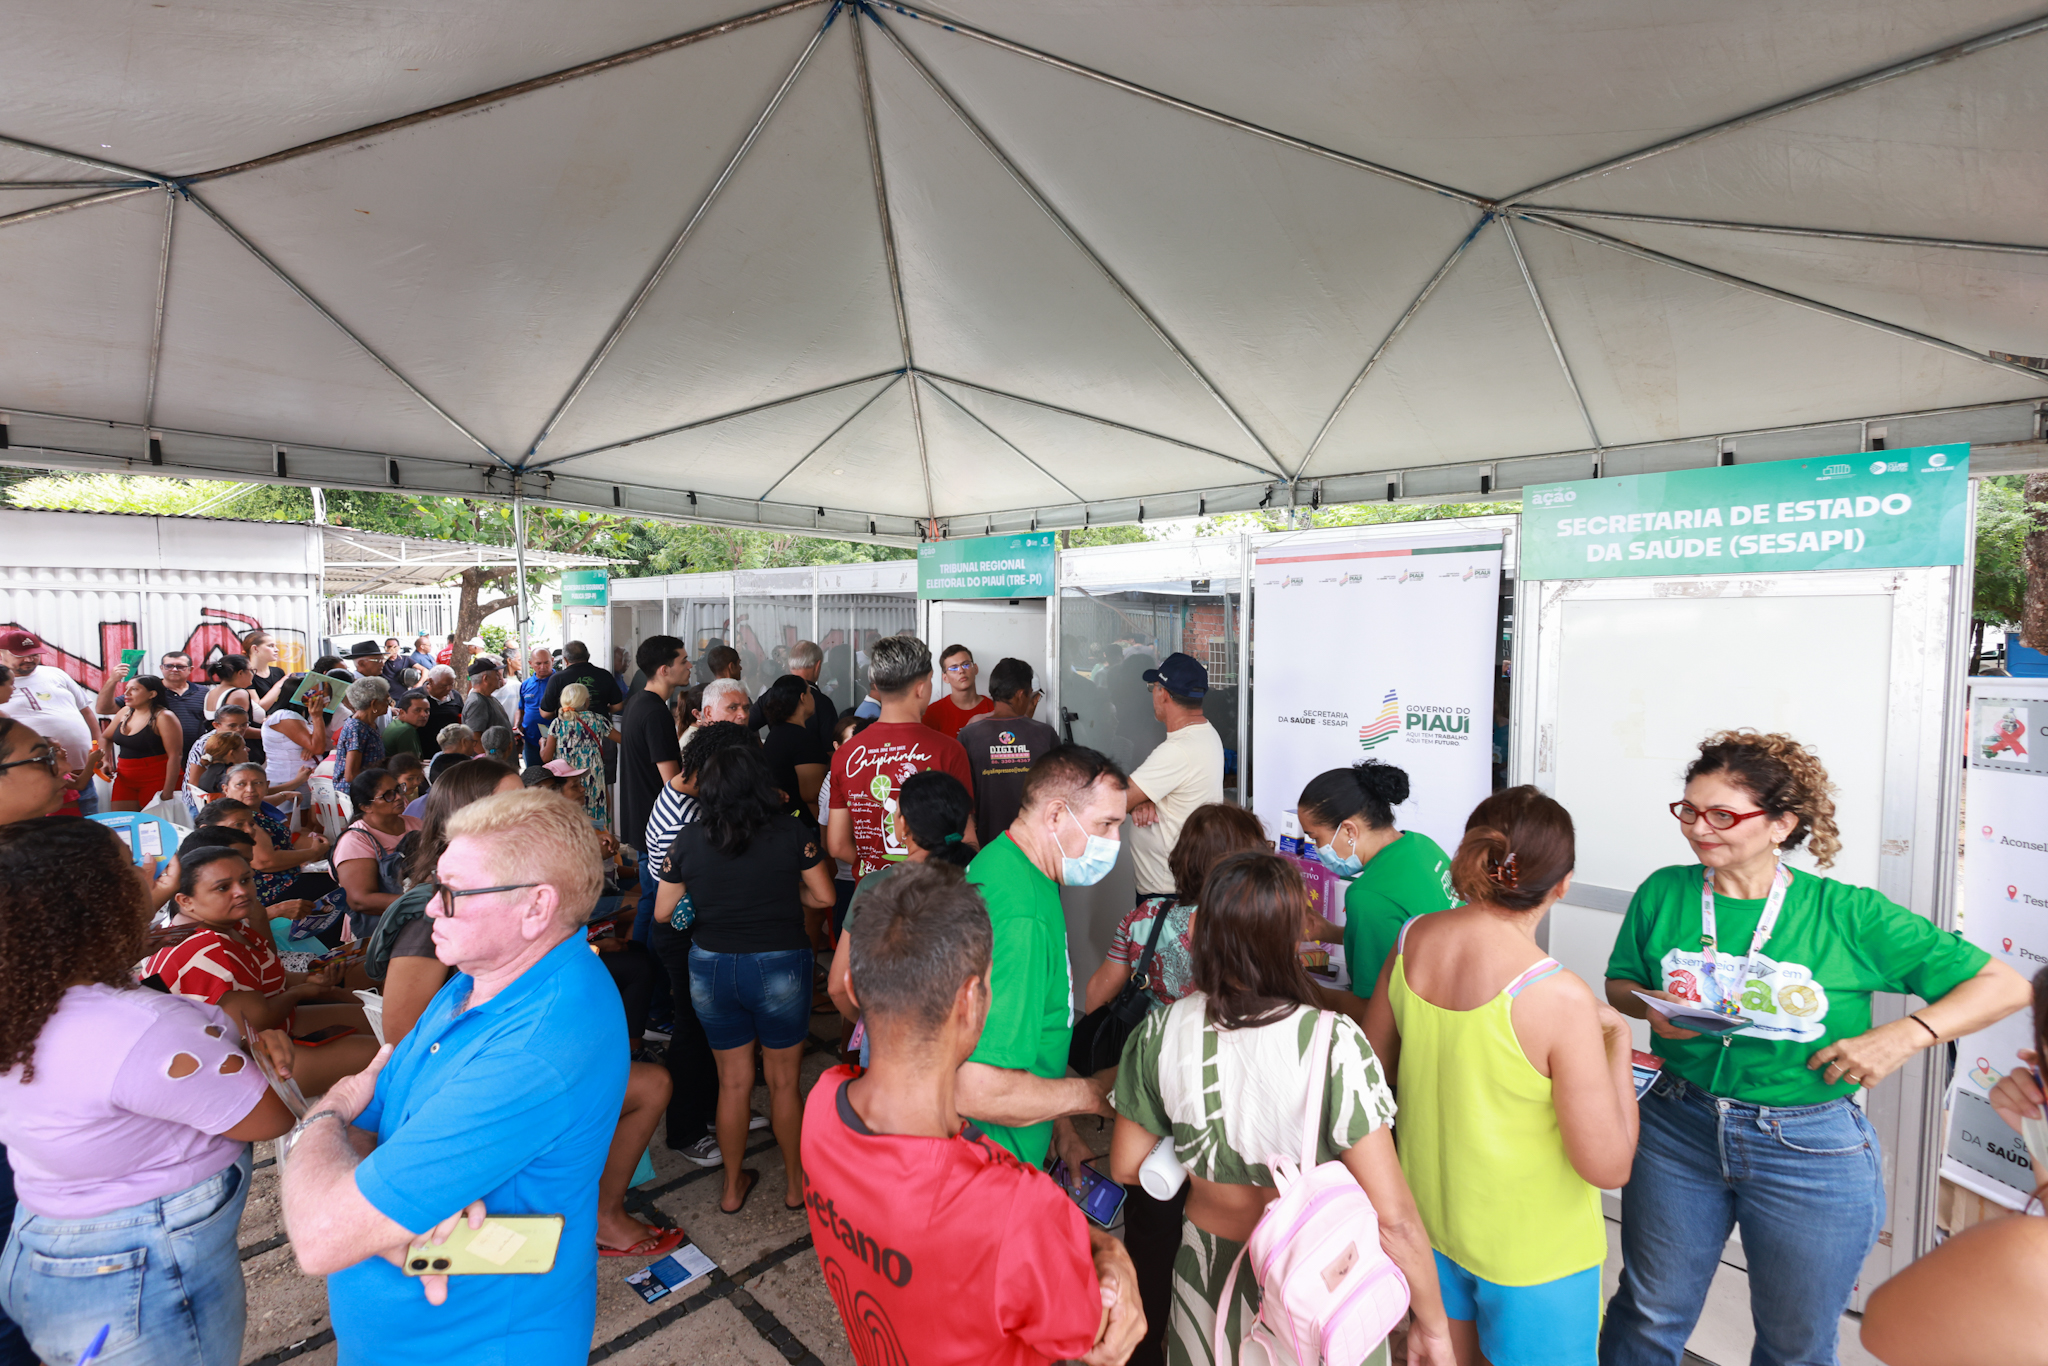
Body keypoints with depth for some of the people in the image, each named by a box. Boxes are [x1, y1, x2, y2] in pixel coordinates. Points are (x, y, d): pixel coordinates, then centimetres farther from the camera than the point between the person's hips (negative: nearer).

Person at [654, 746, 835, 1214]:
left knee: (732, 1082, 19)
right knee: (783, 1081, 15)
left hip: (710, 968, 2)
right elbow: (823, 896, -5)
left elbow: (663, 912, 2)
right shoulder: (792, 832, -10)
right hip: (778, 965, -2)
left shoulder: (687, 839, -4)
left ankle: (733, 1186, 34)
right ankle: (795, 1183, 32)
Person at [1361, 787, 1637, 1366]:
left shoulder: (1411, 941, -13)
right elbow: (1608, 1165, -19)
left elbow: (1373, 1066, 1)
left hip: (1427, 1208, 5)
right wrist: (1617, 1042, -9)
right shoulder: (1561, 999, -29)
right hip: (1531, 1249, -5)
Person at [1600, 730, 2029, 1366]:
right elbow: (1619, 983, 6)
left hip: (1810, 1149, -1)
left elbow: (2004, 985, -5)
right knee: (1650, 1314, 17)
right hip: (1676, 1129, 1)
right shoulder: (1663, 893, -6)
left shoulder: (1847, 914, -11)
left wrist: (1905, 1034, -20)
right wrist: (1652, 1007, -16)